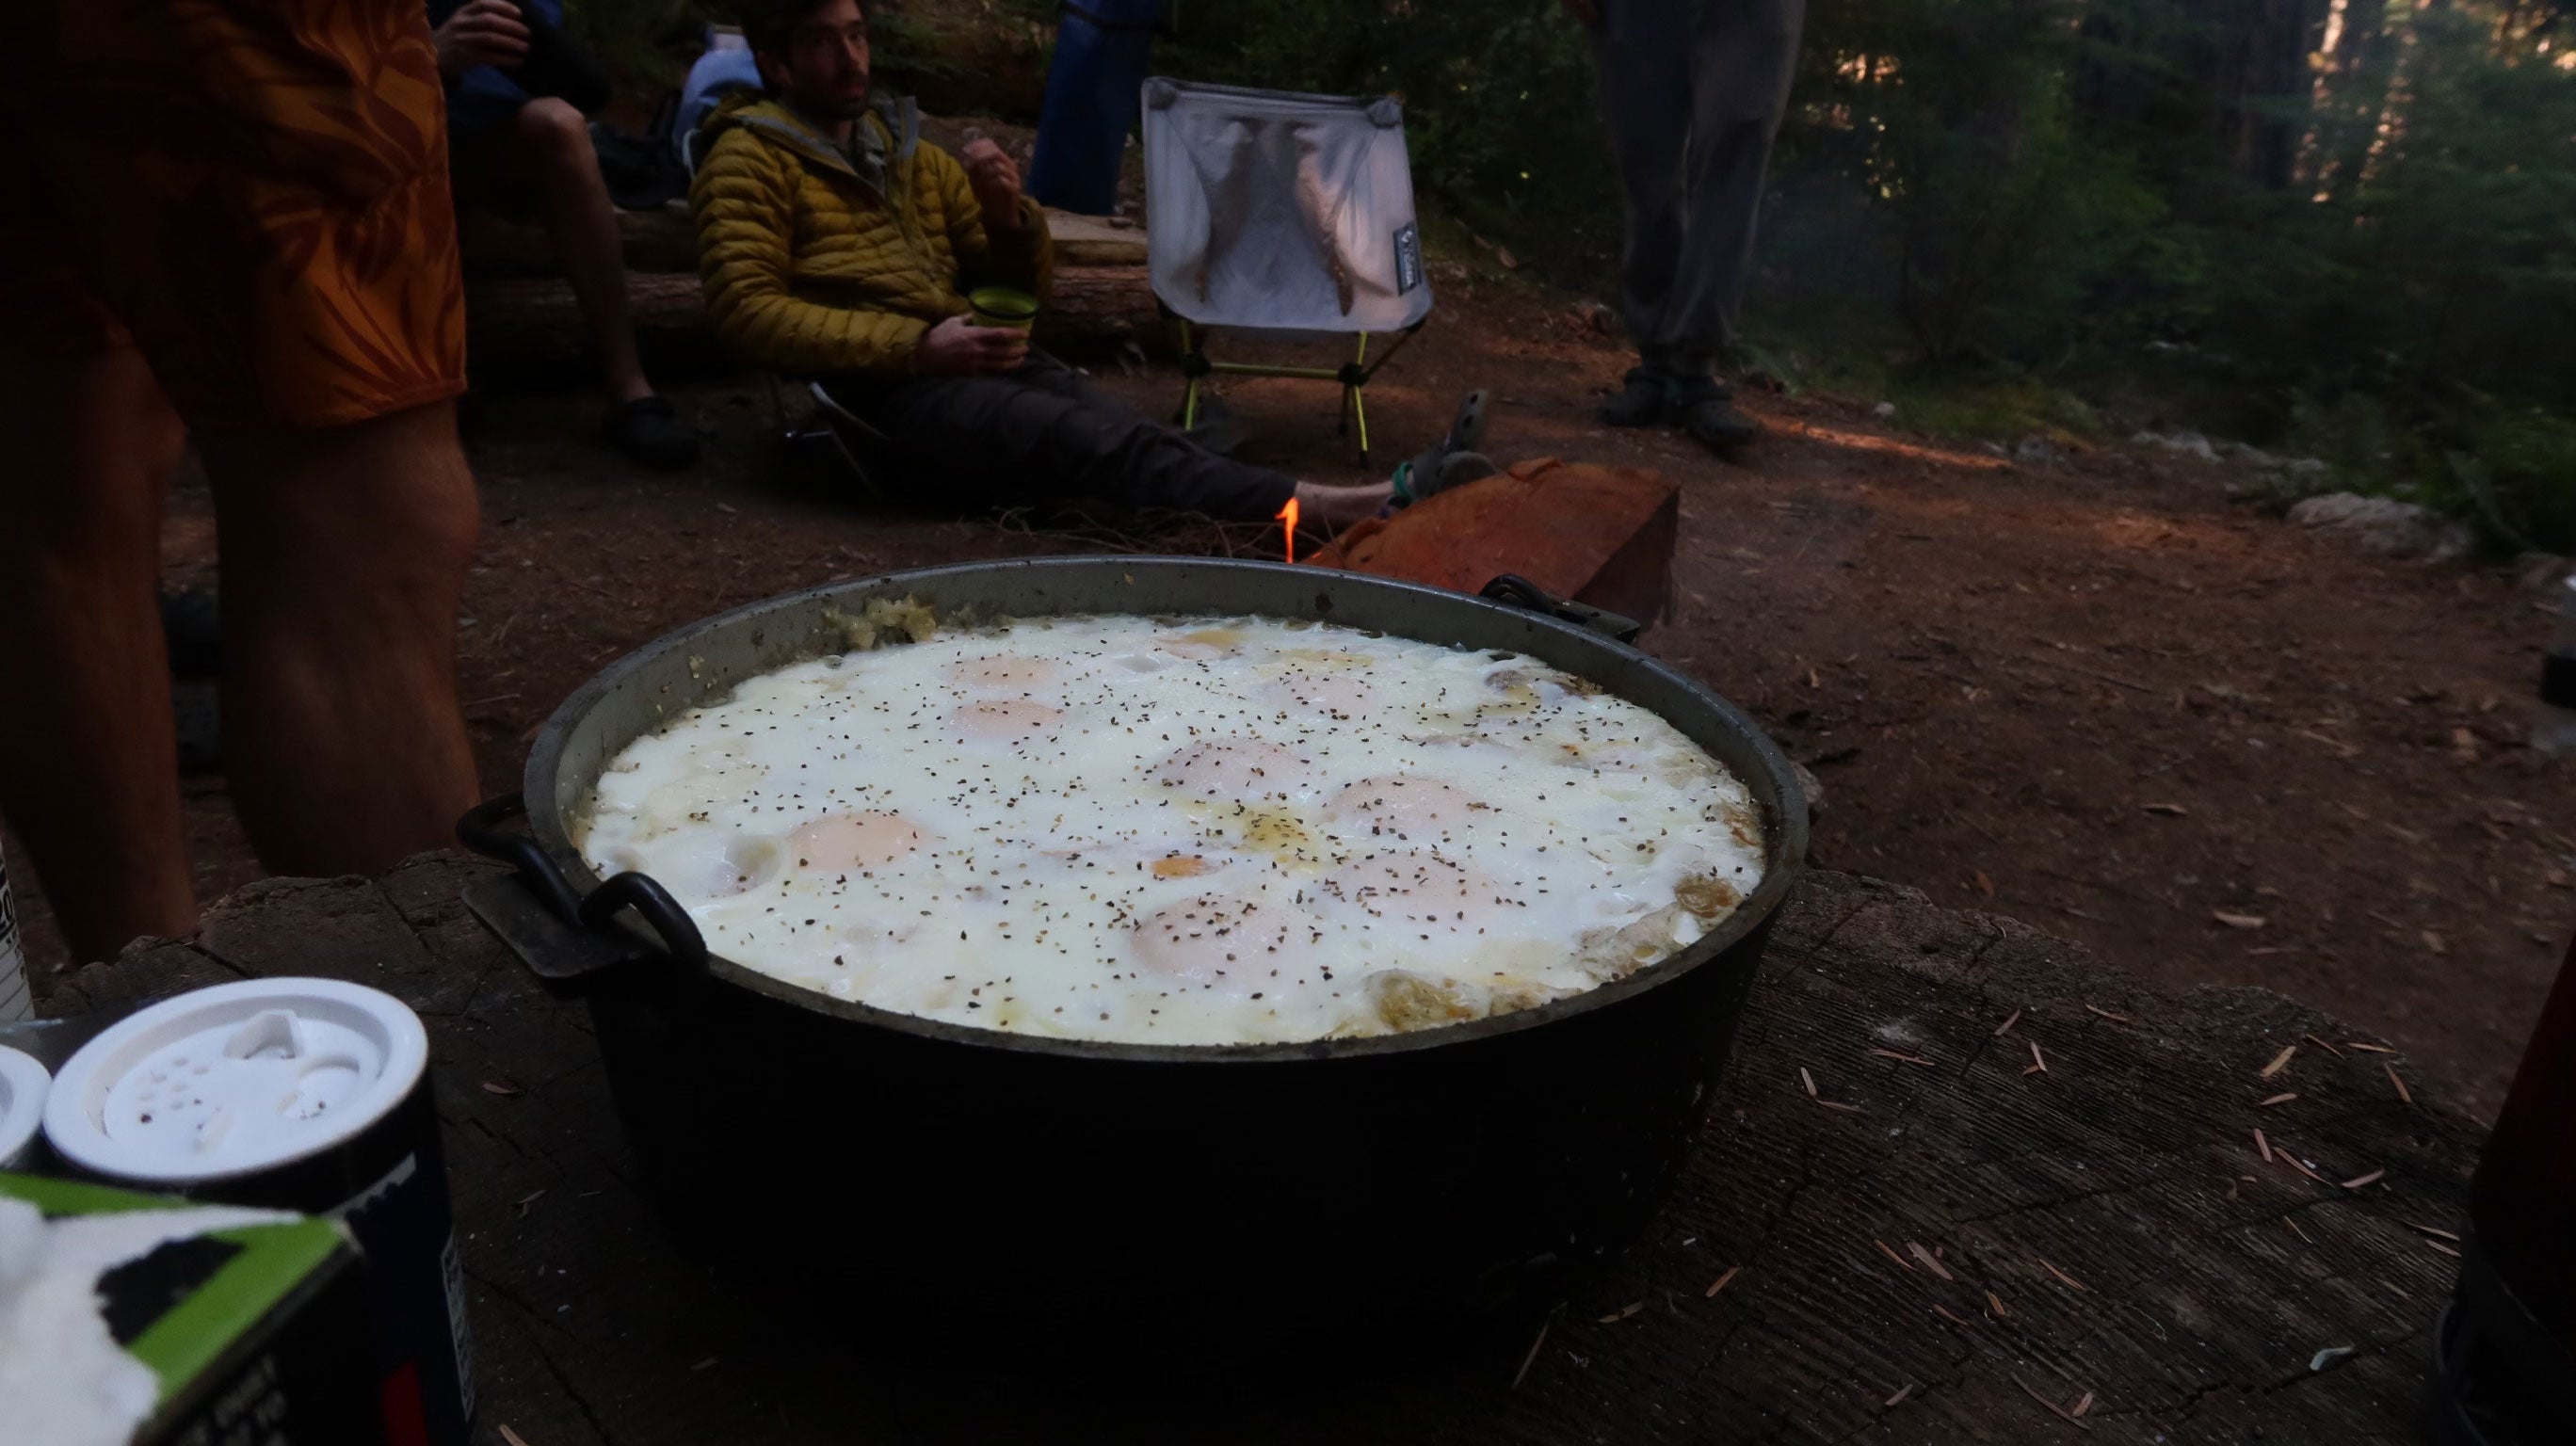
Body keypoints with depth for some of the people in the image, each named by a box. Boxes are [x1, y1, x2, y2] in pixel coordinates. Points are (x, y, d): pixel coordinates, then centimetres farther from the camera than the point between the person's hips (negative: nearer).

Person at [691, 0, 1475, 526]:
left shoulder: (909, 149, 24)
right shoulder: (749, 160, 6)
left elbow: (1024, 275, 25)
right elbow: (746, 311, -8)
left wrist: (1008, 211, 0)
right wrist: (915, 346, -18)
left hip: (973, 360, 6)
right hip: (876, 383, -6)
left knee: (1114, 430, -23)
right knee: (1090, 440, -29)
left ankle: (1350, 504, -43)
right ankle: (1331, 506, -47)